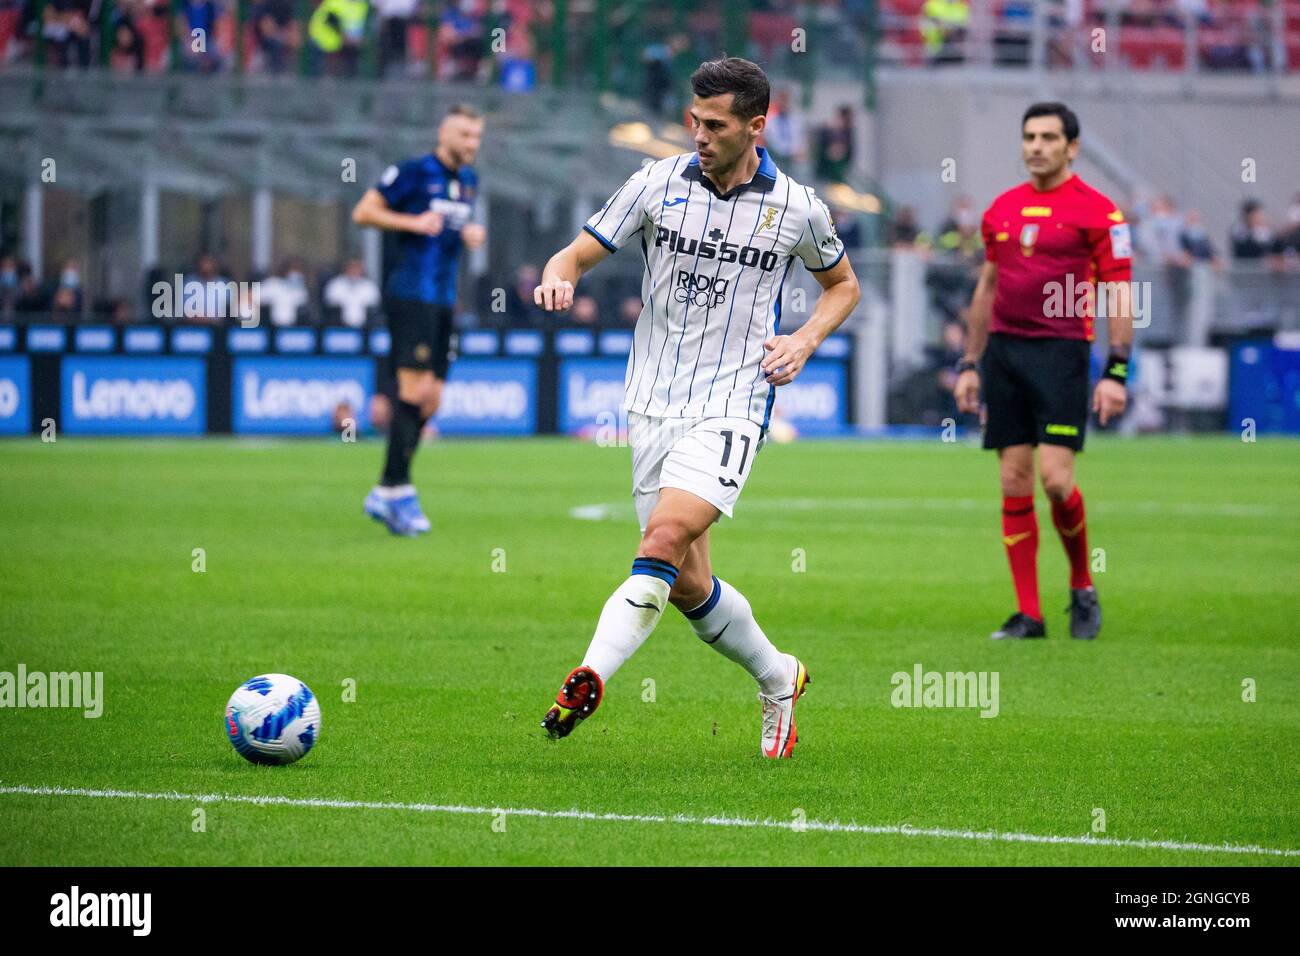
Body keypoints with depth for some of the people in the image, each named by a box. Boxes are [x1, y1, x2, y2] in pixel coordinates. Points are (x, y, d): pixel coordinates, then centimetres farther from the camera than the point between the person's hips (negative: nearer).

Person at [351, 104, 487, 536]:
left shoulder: (469, 180, 16)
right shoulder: (414, 171, -7)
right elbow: (364, 212, -7)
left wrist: (470, 234, 8)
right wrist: (414, 222, -18)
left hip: (443, 301, 8)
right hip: (411, 295, -8)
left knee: (431, 399, 5)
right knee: (415, 390, -15)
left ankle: (384, 496, 11)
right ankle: (396, 489, -13)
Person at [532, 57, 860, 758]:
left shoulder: (796, 207, 0)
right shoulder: (658, 183, 1)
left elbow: (842, 285, 18)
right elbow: (578, 253, 4)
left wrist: (803, 342, -1)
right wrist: (559, 276, -20)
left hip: (731, 405, -3)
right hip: (653, 404, 3)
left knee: (665, 538, -26)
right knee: (687, 584, 5)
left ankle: (589, 679, -31)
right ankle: (777, 680, 29)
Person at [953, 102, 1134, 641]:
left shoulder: (1097, 211, -3)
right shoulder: (1002, 209, 13)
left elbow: (1118, 294, -5)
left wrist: (1116, 373, -12)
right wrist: (970, 365, 18)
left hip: (1060, 352, -5)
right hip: (1003, 349, 5)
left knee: (1056, 477, -14)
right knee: (1014, 484, 1)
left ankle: (1082, 587, 10)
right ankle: (1028, 615, 5)